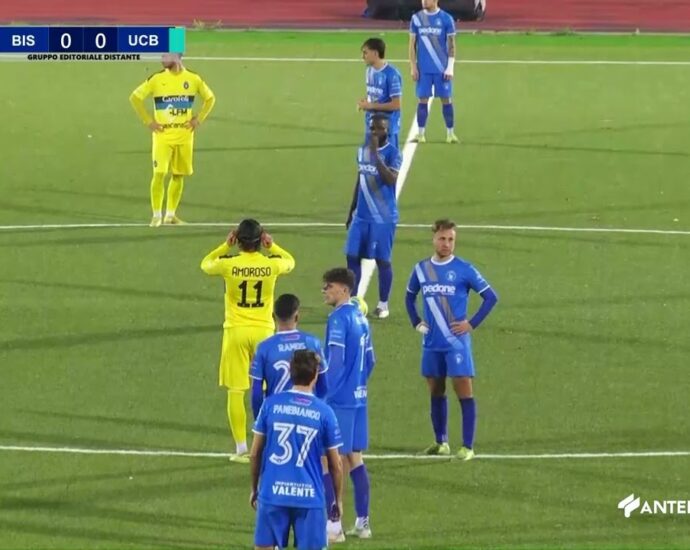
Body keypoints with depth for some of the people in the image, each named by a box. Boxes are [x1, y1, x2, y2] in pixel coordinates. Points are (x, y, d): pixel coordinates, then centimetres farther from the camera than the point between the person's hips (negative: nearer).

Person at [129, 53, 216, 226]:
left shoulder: (193, 79, 1)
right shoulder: (157, 79, -4)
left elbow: (210, 98, 15)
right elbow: (135, 97, 0)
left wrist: (198, 119, 3)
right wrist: (148, 121, -6)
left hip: (184, 135, 2)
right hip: (163, 135, -2)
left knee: (179, 175, 6)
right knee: (159, 173, -12)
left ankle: (170, 214, 17)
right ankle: (157, 215, -4)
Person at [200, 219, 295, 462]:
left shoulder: (228, 264, -11)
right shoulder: (272, 264, -8)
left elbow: (205, 264, 12)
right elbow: (290, 261, 17)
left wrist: (226, 246, 12)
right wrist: (272, 246, 9)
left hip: (236, 332, -1)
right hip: (263, 331, 1)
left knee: (236, 391, 5)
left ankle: (241, 447, 5)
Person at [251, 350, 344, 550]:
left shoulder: (271, 404, -1)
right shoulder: (324, 413, -4)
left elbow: (255, 453, 5)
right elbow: (336, 465, 2)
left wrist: (254, 488, 18)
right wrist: (339, 499, 15)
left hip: (272, 494, 1)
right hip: (309, 496, -1)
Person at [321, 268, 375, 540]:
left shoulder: (338, 319, -14)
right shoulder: (360, 318, 12)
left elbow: (335, 362, -20)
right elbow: (369, 360, 18)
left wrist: (322, 396, -17)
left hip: (339, 401, -9)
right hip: (358, 399, 9)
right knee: (355, 459, 14)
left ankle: (334, 524, -5)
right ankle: (362, 522, 16)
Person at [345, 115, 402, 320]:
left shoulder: (392, 153, -12)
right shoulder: (362, 151, 9)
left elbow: (391, 180, -29)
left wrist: (376, 153, -30)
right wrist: (351, 212, 19)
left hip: (384, 218, -6)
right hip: (361, 216, 6)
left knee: (383, 260, 0)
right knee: (353, 257, 5)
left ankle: (383, 305, 12)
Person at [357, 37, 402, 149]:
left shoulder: (391, 74, -19)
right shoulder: (370, 70, 7)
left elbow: (397, 104, -20)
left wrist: (371, 106, -18)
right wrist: (365, 103, -3)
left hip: (388, 127, -8)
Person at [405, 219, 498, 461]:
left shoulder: (464, 269, -6)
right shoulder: (421, 269, 7)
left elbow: (491, 297, -4)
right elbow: (410, 297, 24)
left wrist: (472, 324, -9)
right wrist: (417, 323, 11)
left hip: (457, 342, -5)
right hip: (432, 343, 5)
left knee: (464, 389, -7)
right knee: (436, 391, 11)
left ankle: (468, 447, -6)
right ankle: (441, 442, 22)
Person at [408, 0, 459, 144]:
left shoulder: (446, 19, -2)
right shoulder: (416, 18, 4)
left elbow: (451, 45, -1)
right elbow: (412, 44, 7)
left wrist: (450, 67, -7)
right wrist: (413, 67, 2)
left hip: (442, 69, -2)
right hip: (423, 68, 2)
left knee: (446, 99, 2)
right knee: (422, 100, 2)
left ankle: (450, 133, 10)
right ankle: (421, 133, 8)